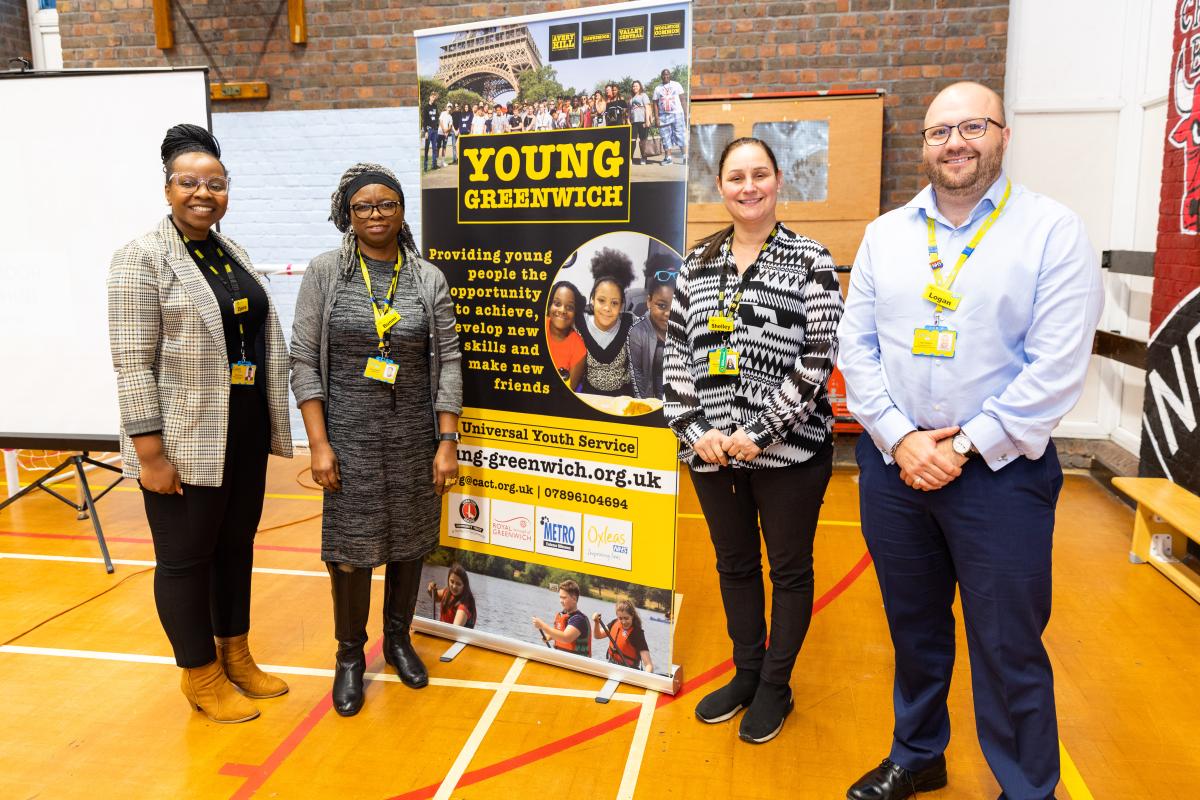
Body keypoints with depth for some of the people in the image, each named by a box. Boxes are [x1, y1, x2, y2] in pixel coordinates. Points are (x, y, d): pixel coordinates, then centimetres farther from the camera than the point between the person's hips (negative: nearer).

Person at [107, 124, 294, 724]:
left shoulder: (232, 252, 11)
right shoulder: (142, 259, -11)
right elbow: (132, 362, -15)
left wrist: (273, 423, 13)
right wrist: (150, 452, -18)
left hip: (245, 432, 7)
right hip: (186, 441, -7)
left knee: (236, 545, 17)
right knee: (185, 556, 8)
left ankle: (235, 653, 34)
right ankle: (200, 675, 24)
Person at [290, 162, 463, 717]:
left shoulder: (428, 279, 1)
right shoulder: (325, 272, -2)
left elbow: (448, 360, 0)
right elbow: (304, 359, -4)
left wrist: (447, 442, -4)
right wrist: (318, 444, -9)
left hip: (413, 433, 2)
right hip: (349, 433, -1)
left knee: (409, 541, 12)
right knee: (350, 547, 4)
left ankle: (398, 640, 35)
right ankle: (350, 655, 26)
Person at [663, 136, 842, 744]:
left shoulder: (810, 261, -5)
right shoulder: (697, 264, 7)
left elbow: (818, 358, -12)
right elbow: (676, 353, 5)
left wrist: (760, 434, -16)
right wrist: (695, 430, -6)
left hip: (789, 449, -4)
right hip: (710, 451, 4)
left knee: (789, 568, 11)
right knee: (734, 564, 18)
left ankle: (777, 686, 31)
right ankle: (746, 673, 37)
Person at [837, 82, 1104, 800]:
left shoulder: (1055, 232, -6)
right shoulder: (885, 234, 6)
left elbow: (1058, 368, -13)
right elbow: (857, 344, 2)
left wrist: (964, 449, -14)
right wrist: (900, 440, -9)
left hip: (1001, 471, -3)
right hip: (893, 465, 4)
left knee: (1009, 647, 6)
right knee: (913, 626, 18)